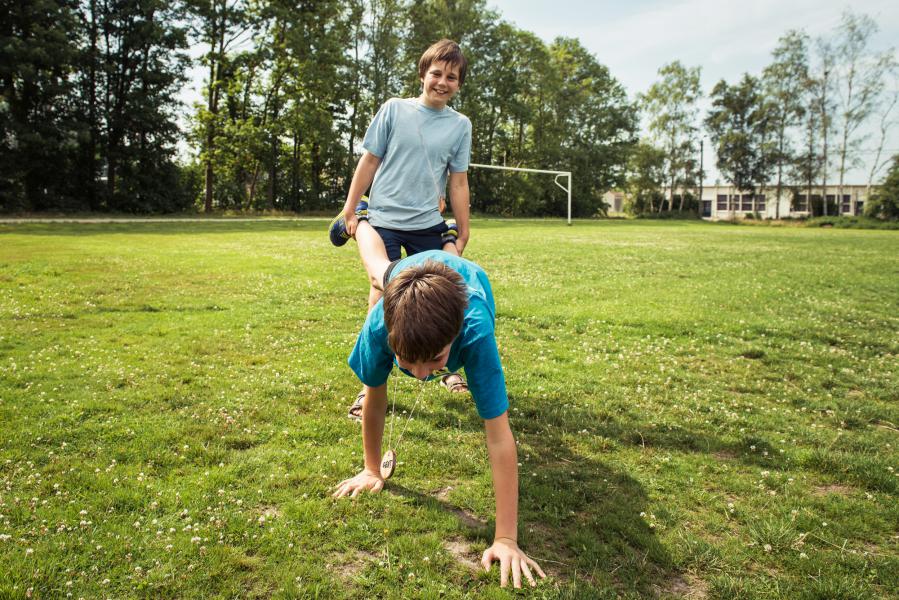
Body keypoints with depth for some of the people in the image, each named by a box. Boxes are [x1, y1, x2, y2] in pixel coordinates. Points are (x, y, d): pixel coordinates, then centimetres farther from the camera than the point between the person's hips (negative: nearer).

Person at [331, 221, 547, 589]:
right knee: (380, 272, 38)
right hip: (411, 268, 1)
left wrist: (506, 539, -53)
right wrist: (372, 470, -19)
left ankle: (448, 238, 70)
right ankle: (360, 220, 71)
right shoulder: (380, 325, -50)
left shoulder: (474, 333, -55)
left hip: (467, 276, 0)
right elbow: (374, 400, -30)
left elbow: (499, 439, -53)